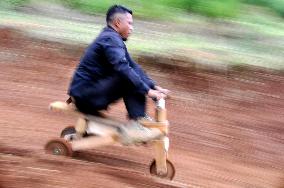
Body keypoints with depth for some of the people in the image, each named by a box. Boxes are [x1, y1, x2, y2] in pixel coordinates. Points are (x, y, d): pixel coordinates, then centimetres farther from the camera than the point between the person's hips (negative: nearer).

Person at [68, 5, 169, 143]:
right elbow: (123, 68, -30)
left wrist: (154, 86, 3)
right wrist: (147, 91, -30)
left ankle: (141, 119, 4)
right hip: (85, 94, -10)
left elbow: (133, 66, 12)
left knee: (135, 79, 8)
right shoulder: (110, 39, -16)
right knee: (129, 78, -24)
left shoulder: (113, 39, 15)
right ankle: (135, 124, -20)